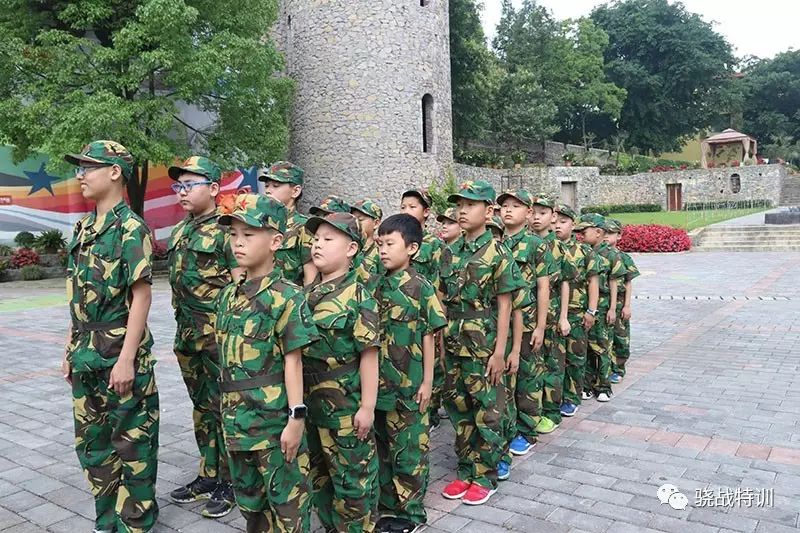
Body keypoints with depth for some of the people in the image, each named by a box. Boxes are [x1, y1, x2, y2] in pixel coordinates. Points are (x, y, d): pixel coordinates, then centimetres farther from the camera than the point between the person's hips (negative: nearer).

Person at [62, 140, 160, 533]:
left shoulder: (131, 228, -12)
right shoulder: (83, 229, 12)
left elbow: (141, 295, -17)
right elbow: (78, 296, 15)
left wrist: (126, 359, -20)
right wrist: (70, 350, 15)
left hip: (120, 354, -8)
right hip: (85, 356, 8)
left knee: (132, 440, 6)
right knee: (90, 440, 17)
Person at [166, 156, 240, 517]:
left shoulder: (226, 229, -12)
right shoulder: (180, 231, 13)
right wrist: (182, 332, 18)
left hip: (219, 335, -8)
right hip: (188, 335, 8)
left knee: (223, 409, 2)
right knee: (200, 406, 16)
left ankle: (230, 483, 16)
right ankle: (208, 476, 30)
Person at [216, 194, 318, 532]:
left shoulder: (286, 297, -14)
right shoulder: (228, 295, 7)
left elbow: (292, 362, -15)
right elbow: (227, 357, 13)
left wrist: (296, 418, -15)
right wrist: (228, 410, 16)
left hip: (274, 417, -7)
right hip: (237, 417, 7)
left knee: (287, 499, 6)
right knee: (248, 496, 22)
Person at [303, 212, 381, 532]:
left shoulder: (358, 297, -15)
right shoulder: (307, 294, 5)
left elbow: (369, 355, -14)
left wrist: (368, 406, -15)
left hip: (345, 403, -7)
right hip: (309, 399, 7)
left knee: (352, 476, 7)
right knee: (318, 473, 21)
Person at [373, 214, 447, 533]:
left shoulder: (420, 287, -10)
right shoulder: (376, 286, 4)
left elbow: (427, 336, -7)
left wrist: (427, 381, -7)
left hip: (408, 384, -5)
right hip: (379, 381, 5)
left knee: (409, 448, 6)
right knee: (382, 446, 16)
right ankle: (387, 505, 32)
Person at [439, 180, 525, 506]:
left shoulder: (497, 253, -8)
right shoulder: (450, 253, 6)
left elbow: (504, 305, -8)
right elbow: (444, 300, 10)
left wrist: (499, 351, -11)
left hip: (484, 347, -5)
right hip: (454, 345, 5)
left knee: (487, 413, 5)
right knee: (459, 410, 14)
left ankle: (485, 476, 20)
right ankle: (466, 471, 28)